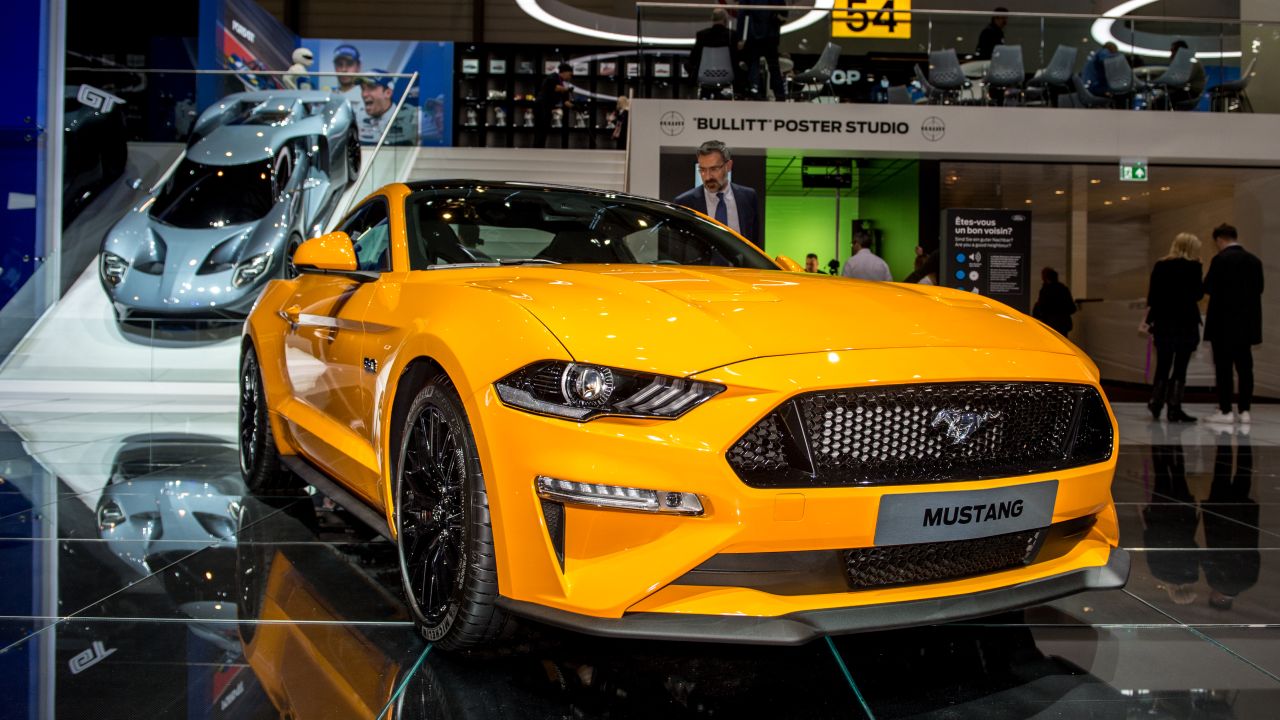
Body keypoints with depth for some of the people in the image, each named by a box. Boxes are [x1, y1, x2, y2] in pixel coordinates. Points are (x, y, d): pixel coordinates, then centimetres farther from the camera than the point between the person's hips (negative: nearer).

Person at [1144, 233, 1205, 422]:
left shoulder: (1160, 265, 6)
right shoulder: (1193, 267, -6)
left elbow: (1152, 295, 6)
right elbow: (1198, 294, -6)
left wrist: (1150, 318, 13)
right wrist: (1200, 278, 9)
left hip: (1163, 322, 4)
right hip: (1186, 323, -4)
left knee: (1163, 366, 14)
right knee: (1180, 367, 1)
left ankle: (1155, 406, 14)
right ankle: (1174, 410, 0)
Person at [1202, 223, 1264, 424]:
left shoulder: (1220, 259, -12)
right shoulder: (1254, 260, 7)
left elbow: (1208, 288, -13)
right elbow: (1258, 289, 10)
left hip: (1223, 324, -6)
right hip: (1246, 324, 6)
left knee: (1223, 368, -2)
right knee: (1244, 367, 8)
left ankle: (1225, 411, -2)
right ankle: (1244, 410, 10)